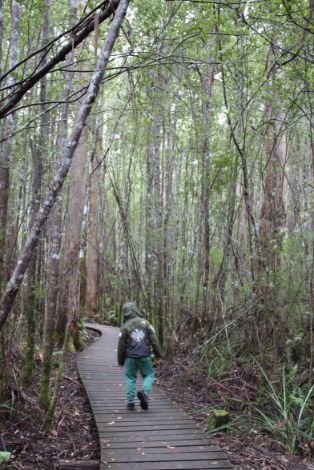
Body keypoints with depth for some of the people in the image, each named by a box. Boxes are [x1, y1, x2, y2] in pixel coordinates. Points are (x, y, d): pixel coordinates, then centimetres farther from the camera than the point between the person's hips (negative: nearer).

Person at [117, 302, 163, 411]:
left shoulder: (125, 326, -1)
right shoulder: (145, 322, 0)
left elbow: (121, 345, 2)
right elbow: (154, 340, -1)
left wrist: (120, 361, 12)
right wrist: (159, 354, 6)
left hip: (130, 357, 0)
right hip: (145, 356, 0)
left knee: (130, 378, 11)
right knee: (148, 375, 12)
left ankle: (130, 402, 8)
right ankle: (144, 392, -14)